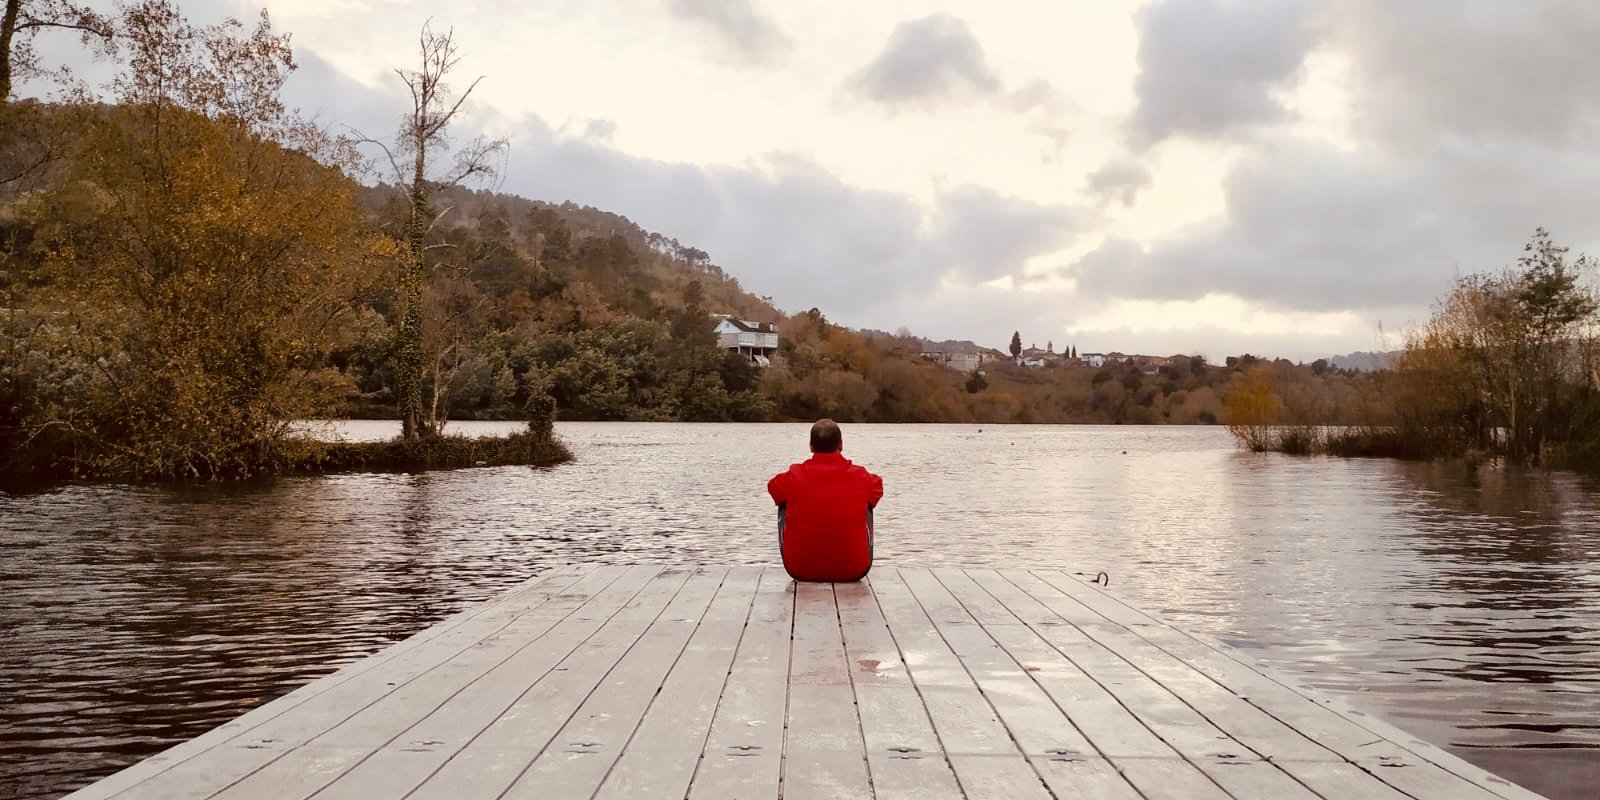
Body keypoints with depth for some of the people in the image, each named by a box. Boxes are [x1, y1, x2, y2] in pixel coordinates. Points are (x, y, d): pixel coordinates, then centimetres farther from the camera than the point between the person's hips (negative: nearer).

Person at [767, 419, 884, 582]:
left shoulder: (793, 477, -9)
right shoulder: (861, 478, -7)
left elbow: (773, 486, 15)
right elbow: (877, 487, 18)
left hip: (800, 571, 0)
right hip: (853, 571, 0)